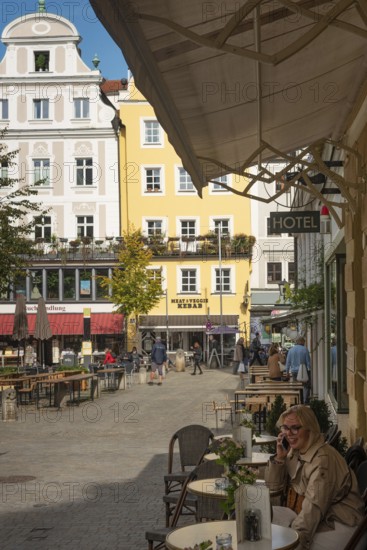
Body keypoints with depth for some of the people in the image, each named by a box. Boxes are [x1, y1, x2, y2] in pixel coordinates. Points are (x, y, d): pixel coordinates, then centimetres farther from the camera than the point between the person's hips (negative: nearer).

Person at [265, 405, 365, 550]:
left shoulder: (323, 458, -23)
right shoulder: (295, 451, 4)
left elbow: (314, 506, -28)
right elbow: (273, 486, 9)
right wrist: (280, 457, -6)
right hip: (309, 516, 9)